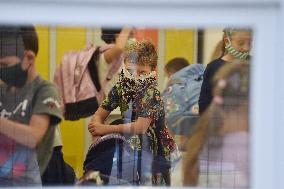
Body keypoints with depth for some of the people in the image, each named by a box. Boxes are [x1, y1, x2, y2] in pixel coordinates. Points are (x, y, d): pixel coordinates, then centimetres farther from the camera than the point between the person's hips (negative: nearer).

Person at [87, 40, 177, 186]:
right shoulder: (120, 89, -5)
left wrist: (105, 129, -27)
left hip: (156, 152, -5)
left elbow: (140, 127, -31)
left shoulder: (152, 94, -24)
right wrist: (97, 136, -25)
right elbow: (99, 115, -4)